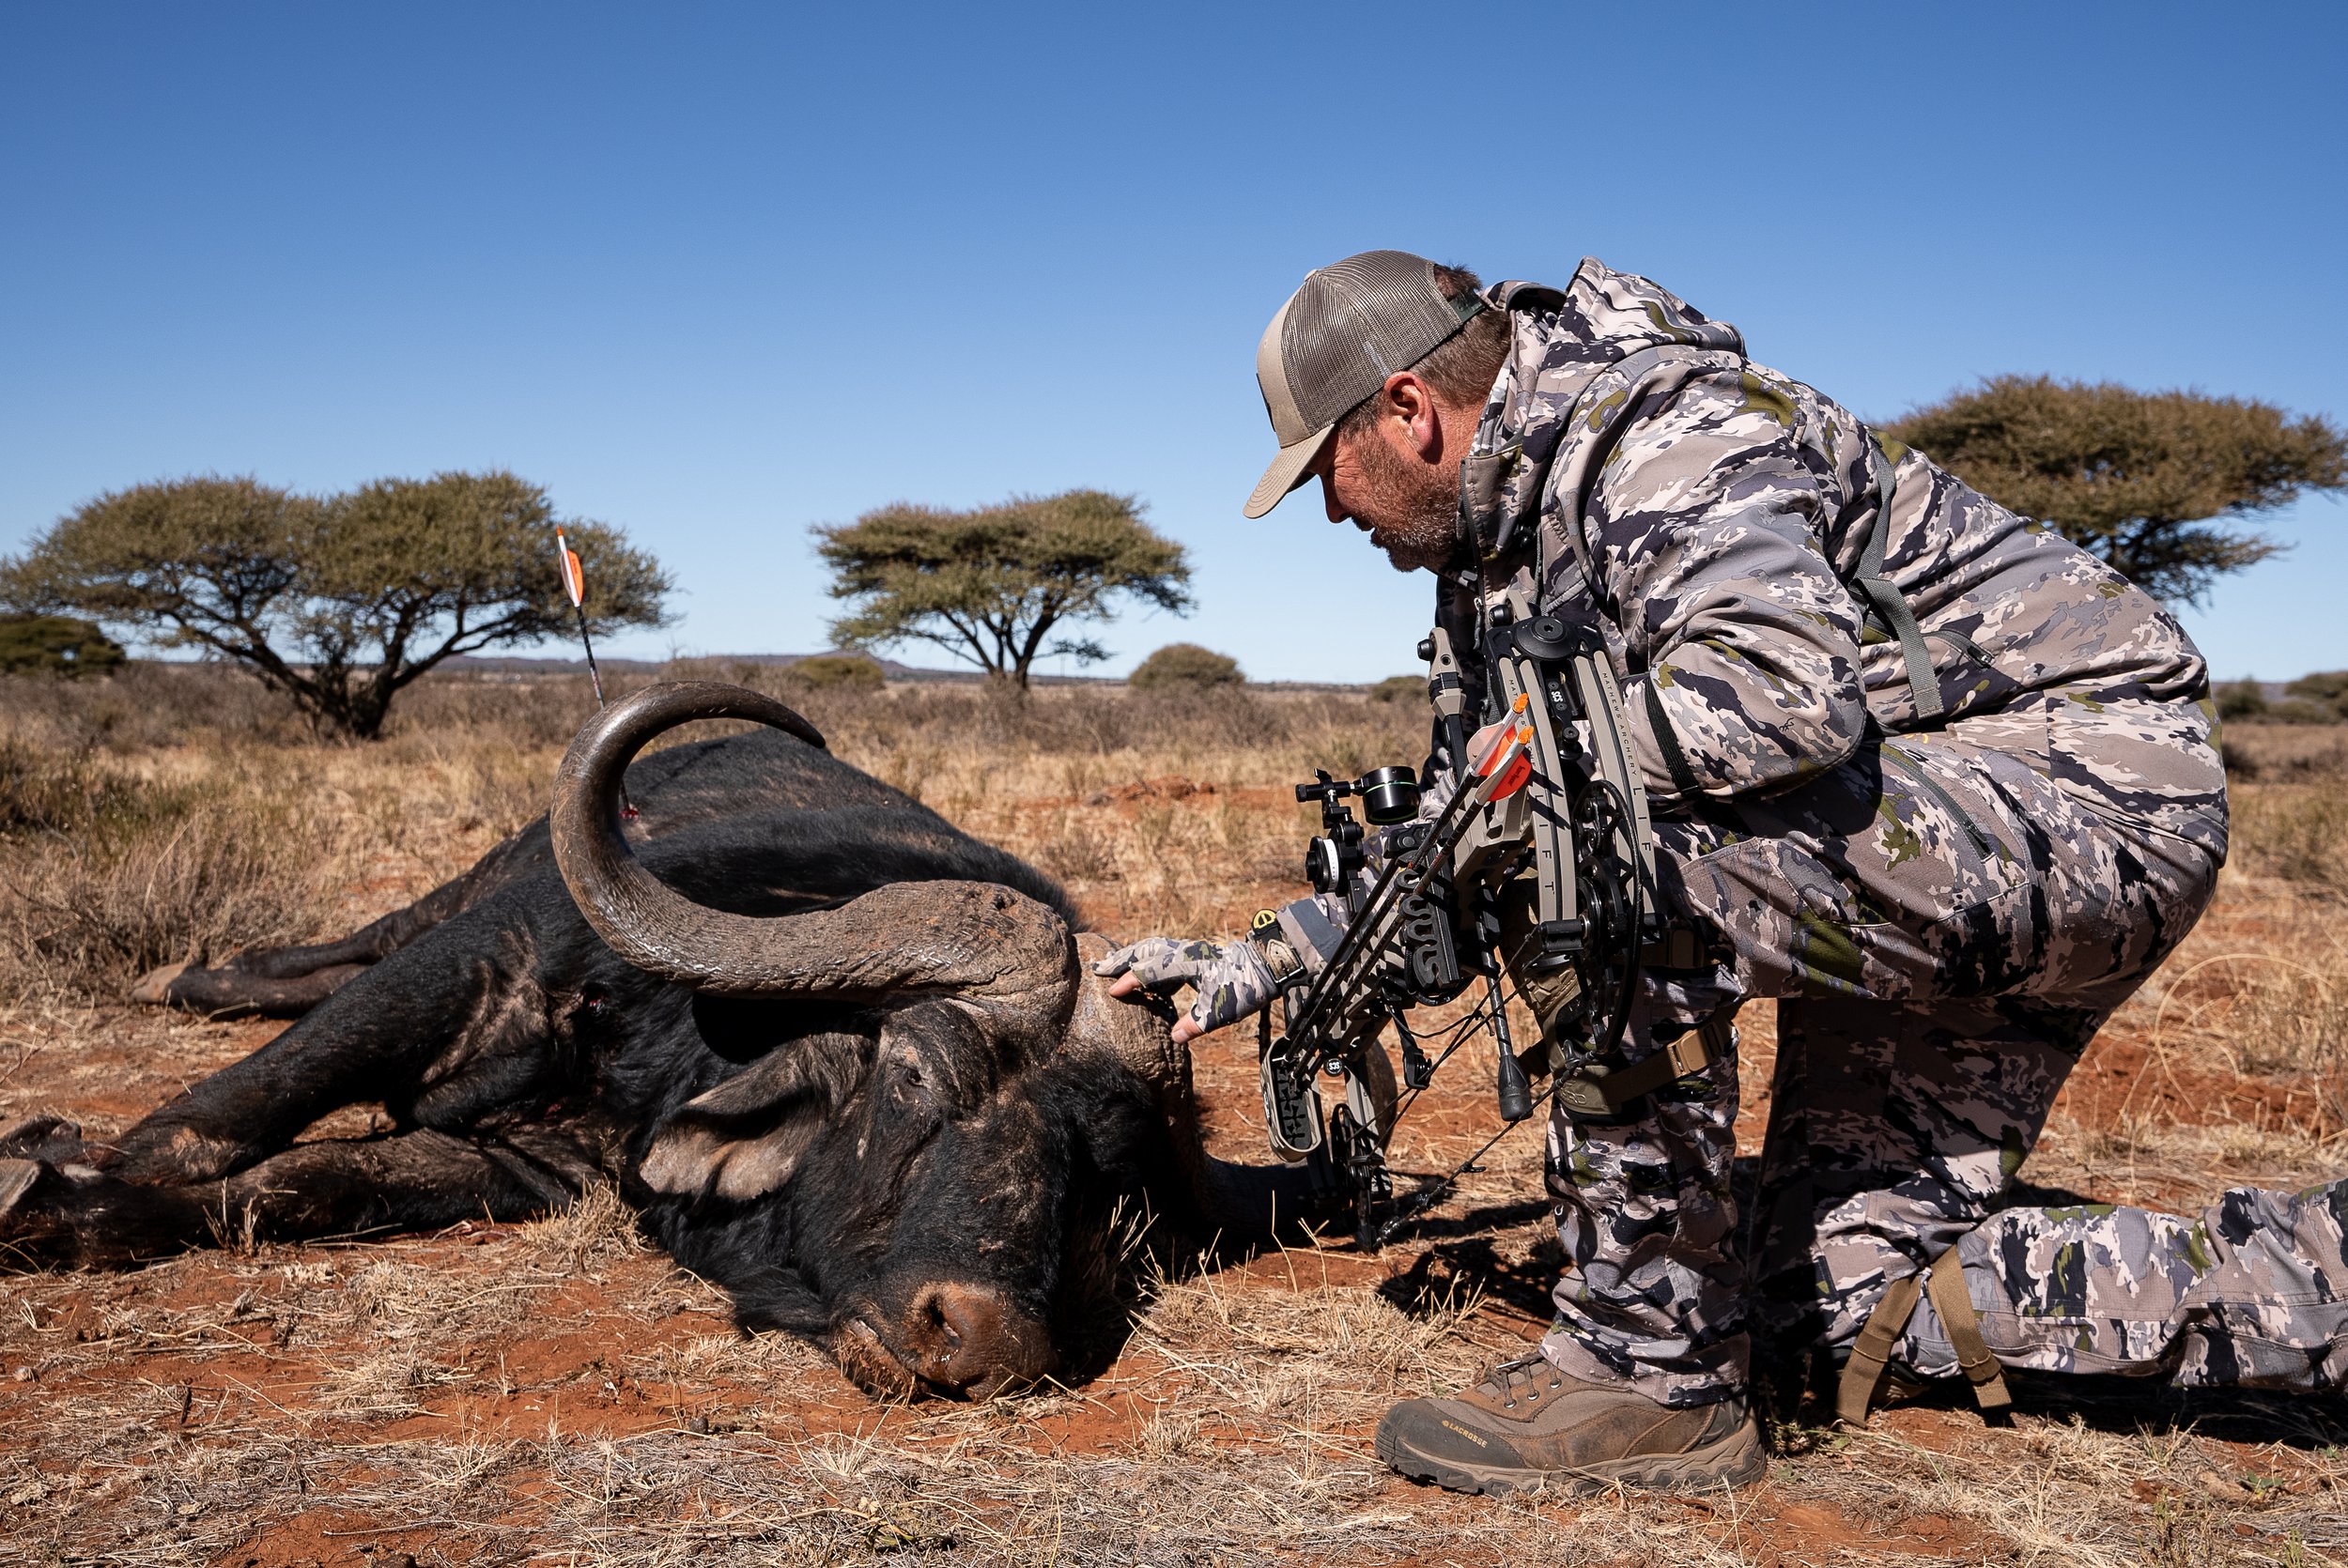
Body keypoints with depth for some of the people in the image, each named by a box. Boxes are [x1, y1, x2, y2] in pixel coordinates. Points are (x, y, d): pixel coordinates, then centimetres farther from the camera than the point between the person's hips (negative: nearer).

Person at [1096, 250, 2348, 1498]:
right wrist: (1272, 956, 16)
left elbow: (1786, 693, -37)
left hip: (2093, 788, -10)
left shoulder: (1651, 434, -19)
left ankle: (1650, 1377, -17)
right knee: (1846, 1287, 8)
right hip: (1937, 853, 10)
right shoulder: (1495, 541, 11)